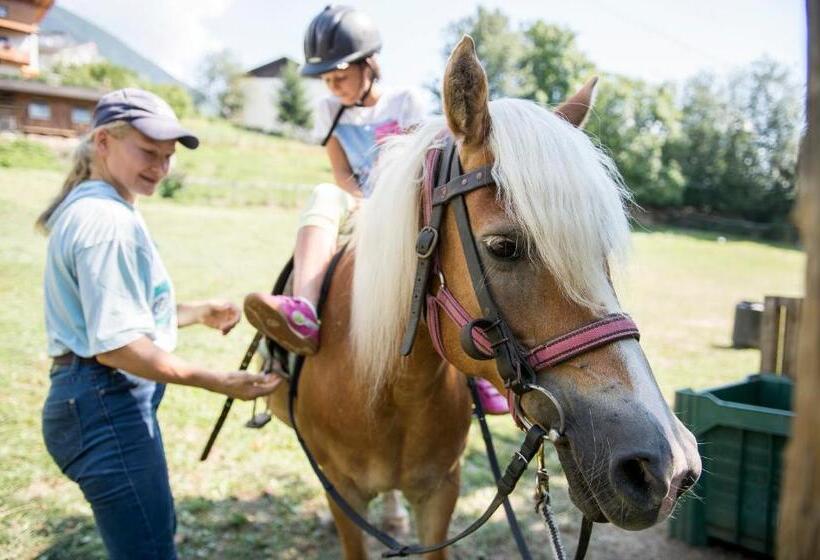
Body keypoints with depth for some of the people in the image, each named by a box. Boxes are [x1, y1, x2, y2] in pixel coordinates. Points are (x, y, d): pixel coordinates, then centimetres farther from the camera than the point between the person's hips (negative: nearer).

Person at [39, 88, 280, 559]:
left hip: (94, 400, 11)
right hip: (107, 407, -11)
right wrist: (219, 382, -22)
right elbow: (116, 345, -25)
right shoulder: (109, 220, -20)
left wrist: (200, 313, 21)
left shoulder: (88, 208, 13)